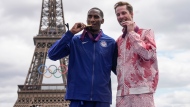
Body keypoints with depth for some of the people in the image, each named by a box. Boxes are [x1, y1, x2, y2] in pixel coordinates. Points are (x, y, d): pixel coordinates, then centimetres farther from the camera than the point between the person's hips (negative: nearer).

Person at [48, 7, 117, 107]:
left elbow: (117, 68, 8)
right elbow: (52, 55, -3)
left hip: (102, 98, 1)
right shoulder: (75, 40, 6)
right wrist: (71, 33, -7)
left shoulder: (110, 42, 7)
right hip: (78, 97, 0)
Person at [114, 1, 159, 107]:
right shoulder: (119, 40, 20)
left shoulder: (146, 32, 6)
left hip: (141, 90, -5)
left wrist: (131, 32, -4)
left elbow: (147, 54, -13)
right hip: (122, 92, 5)